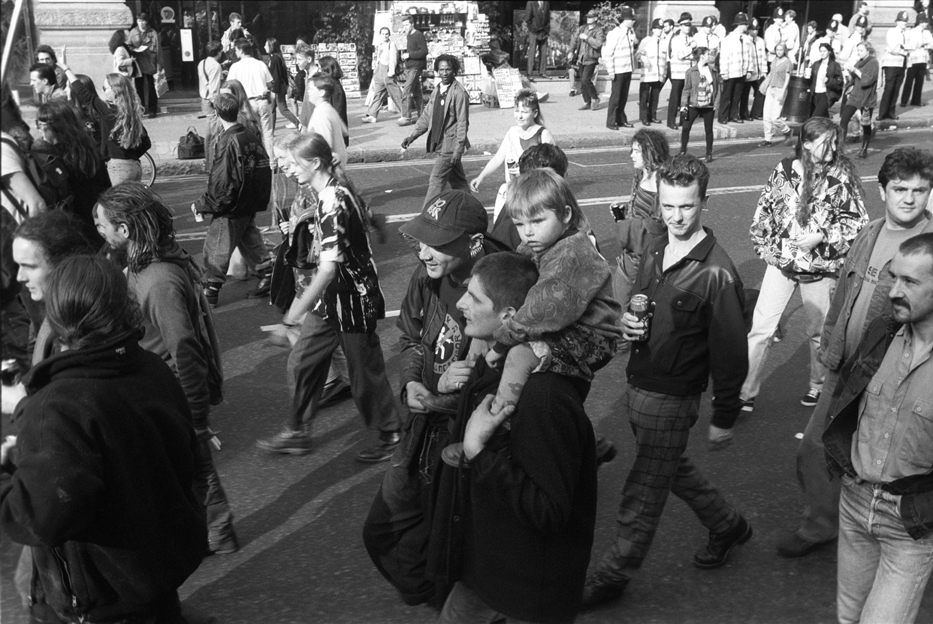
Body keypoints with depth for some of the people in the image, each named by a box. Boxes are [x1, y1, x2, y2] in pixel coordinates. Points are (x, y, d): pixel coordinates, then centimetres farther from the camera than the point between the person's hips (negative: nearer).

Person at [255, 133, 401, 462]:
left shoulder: (332, 204, -27)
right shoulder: (338, 191, 2)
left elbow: (329, 269, -31)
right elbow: (366, 217, 18)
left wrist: (295, 313, -31)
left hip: (352, 300, -10)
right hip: (332, 299, 10)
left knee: (365, 372, 7)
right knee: (302, 361, 14)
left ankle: (391, 436, 27)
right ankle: (297, 434, 28)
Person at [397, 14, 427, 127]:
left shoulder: (418, 35, -10)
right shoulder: (408, 36, 17)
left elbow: (424, 52, -18)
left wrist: (409, 55, -18)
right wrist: (404, 55, 8)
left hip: (416, 67, -10)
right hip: (409, 67, 10)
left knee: (406, 91, -15)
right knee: (416, 92, 12)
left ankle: (406, 117, -16)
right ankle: (421, 115, 18)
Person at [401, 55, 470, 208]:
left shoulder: (459, 93, -13)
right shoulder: (437, 90, 11)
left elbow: (463, 123, -15)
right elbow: (427, 116, 16)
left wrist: (458, 149, -18)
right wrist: (412, 136, 9)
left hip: (450, 146, -8)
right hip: (439, 145, 8)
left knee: (436, 182, -9)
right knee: (457, 181, 18)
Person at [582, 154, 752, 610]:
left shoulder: (716, 273, -20)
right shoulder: (654, 253, 5)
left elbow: (729, 351, -16)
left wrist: (724, 419, -11)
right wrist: (628, 323, -6)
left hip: (671, 400, -8)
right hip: (638, 387, 8)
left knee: (641, 496, 5)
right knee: (674, 469, 25)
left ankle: (612, 577, 22)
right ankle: (728, 526, 47)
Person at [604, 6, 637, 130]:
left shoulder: (631, 31, 7)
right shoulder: (615, 33, -15)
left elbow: (635, 46, 25)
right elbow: (608, 53, -15)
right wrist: (611, 71, -16)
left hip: (628, 69, 7)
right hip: (618, 70, -7)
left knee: (624, 97, 12)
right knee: (615, 97, -2)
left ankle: (621, 120, 22)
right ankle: (610, 122, 6)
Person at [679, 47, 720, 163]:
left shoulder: (712, 71, 5)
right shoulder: (691, 72, -4)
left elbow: (718, 84, 12)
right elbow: (686, 89, -4)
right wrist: (683, 106, -10)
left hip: (708, 106, 2)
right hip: (693, 105, -2)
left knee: (709, 129, 6)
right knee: (686, 127, -7)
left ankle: (709, 154, 17)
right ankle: (683, 151, 8)